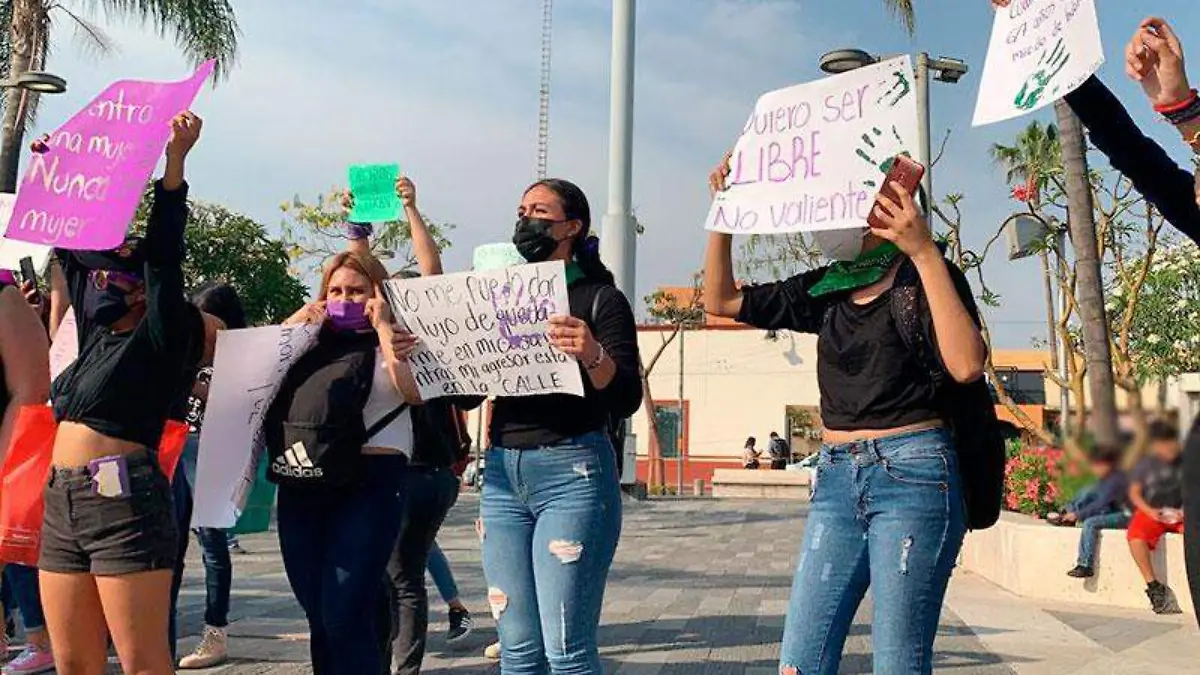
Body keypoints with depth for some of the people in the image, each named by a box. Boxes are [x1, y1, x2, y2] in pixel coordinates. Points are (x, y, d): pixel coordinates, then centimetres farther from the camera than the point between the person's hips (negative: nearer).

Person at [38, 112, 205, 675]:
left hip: (124, 498, -8)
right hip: (62, 503, 8)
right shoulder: (97, 334, 17)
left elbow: (164, 253, -14)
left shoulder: (163, 336, -2)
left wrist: (174, 161, -21)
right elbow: (71, 248, 25)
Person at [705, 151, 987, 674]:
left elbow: (966, 366, -19)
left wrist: (926, 254, -20)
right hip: (837, 478, 6)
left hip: (911, 474, -5)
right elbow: (721, 300, 15)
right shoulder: (826, 288, 12)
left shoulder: (926, 276, -2)